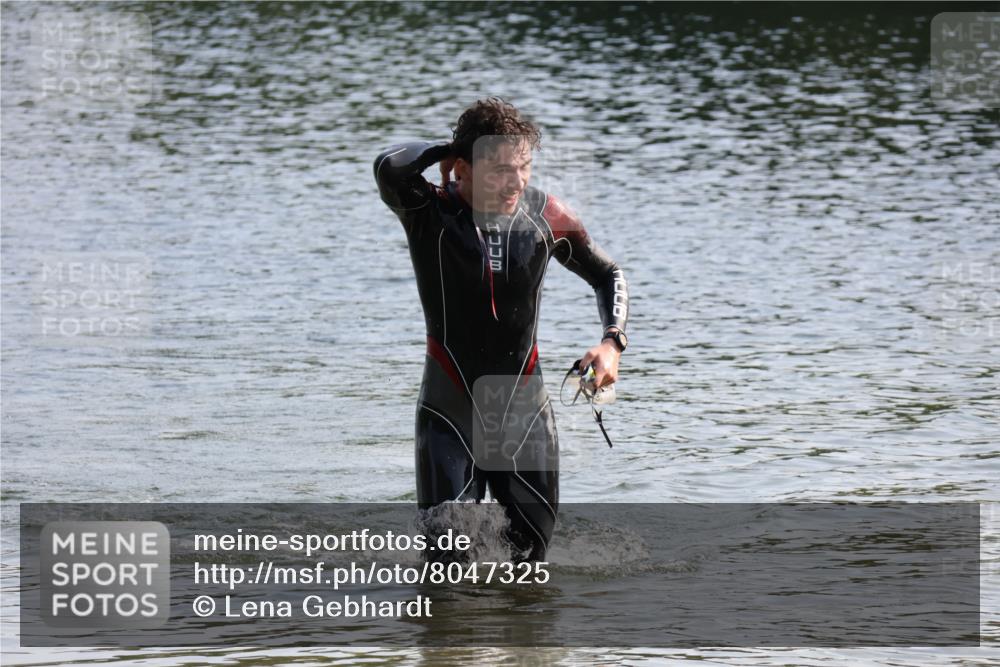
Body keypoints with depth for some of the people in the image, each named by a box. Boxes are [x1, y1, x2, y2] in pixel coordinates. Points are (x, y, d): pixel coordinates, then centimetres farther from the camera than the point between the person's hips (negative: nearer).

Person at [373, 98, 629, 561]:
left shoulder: (545, 217, -2)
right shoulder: (429, 214, -12)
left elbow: (607, 275, 13)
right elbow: (389, 167, -34)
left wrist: (612, 342, -4)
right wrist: (446, 150, -15)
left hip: (525, 407, 3)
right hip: (450, 413, -3)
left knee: (529, 558, 7)